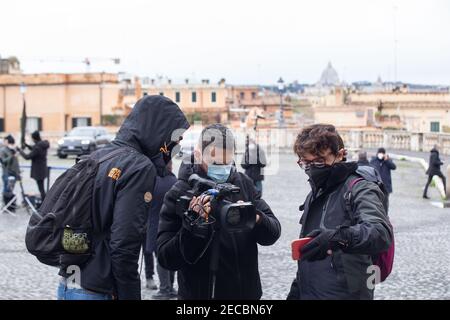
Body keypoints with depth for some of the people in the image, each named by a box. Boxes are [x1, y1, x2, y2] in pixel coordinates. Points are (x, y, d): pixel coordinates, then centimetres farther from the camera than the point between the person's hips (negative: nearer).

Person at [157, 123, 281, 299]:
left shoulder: (244, 184, -3)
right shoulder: (178, 194, -13)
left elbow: (272, 233, -5)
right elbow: (166, 259, -17)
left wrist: (255, 218, -25)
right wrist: (195, 224, -30)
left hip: (246, 292, 4)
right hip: (199, 294, -3)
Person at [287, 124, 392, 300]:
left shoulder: (359, 188, -13)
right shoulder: (315, 195, 12)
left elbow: (381, 233, -30)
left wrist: (339, 236, -45)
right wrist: (296, 289, 19)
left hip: (345, 294, -7)